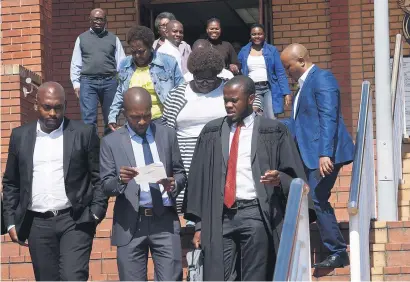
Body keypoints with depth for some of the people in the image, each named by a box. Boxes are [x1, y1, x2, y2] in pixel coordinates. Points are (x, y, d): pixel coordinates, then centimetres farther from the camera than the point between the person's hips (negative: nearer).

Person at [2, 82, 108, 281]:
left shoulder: (84, 133, 2)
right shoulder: (20, 136, 9)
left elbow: (99, 177, 3)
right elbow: (10, 183, 14)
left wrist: (96, 213, -7)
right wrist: (11, 222, 7)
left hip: (75, 221, -3)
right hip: (37, 224, 3)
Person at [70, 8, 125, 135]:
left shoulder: (113, 39, 10)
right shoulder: (81, 38, 11)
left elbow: (121, 63, 7)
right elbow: (75, 64, 9)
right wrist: (76, 83, 1)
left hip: (109, 82, 1)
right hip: (88, 82, -1)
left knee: (110, 118, 8)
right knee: (88, 119, -7)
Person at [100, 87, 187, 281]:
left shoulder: (167, 135, 9)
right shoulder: (111, 142, 4)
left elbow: (181, 173, 13)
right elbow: (106, 186, 0)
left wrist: (174, 184, -11)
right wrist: (120, 180, -22)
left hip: (165, 221, 1)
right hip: (130, 224, -1)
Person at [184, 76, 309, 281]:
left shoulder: (273, 132, 4)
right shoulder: (211, 133, 12)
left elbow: (294, 177, 6)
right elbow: (198, 179, 12)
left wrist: (279, 179, -17)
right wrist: (200, 225, 7)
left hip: (256, 216, -2)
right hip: (219, 217, 2)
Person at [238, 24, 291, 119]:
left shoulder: (272, 50, 4)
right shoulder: (244, 51, 9)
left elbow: (280, 73, 1)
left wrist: (286, 93, -7)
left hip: (270, 88, -1)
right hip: (252, 90, 1)